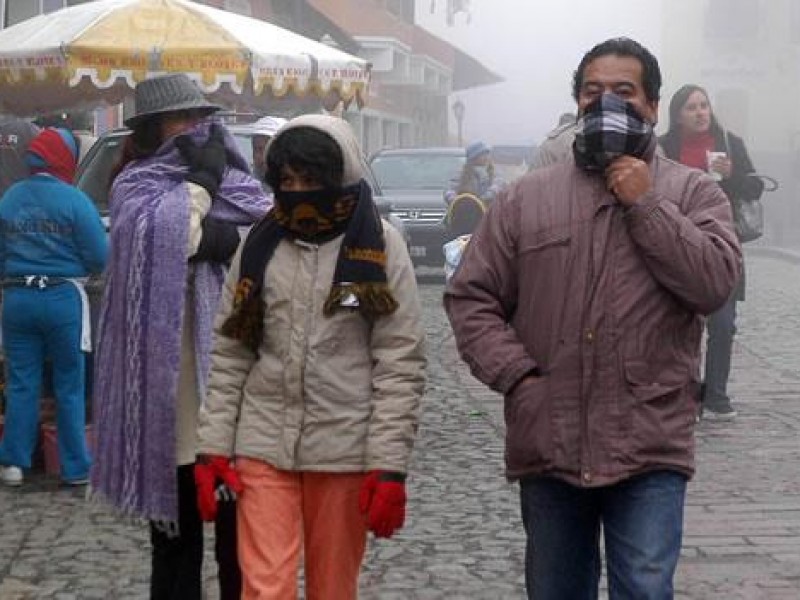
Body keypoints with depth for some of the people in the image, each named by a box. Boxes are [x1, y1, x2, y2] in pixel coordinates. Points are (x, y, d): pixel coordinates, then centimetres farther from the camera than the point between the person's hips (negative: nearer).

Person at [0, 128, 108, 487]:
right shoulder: (73, 199, -11)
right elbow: (99, 256, -11)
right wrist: (81, 269, 10)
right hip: (63, 297, -4)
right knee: (70, 386, 6)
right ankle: (76, 468, 11)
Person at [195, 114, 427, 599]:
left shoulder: (381, 245, -4)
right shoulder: (260, 243, 6)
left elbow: (401, 364, -6)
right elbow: (230, 352, 8)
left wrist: (390, 466, -11)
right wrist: (214, 446, 2)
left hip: (345, 449, -2)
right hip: (264, 444, 2)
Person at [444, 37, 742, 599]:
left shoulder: (692, 192, 4)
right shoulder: (526, 198, 8)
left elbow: (714, 283, -12)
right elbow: (470, 297, 6)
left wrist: (645, 204, -11)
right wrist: (517, 377, -6)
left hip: (649, 448, -2)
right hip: (547, 444, 3)